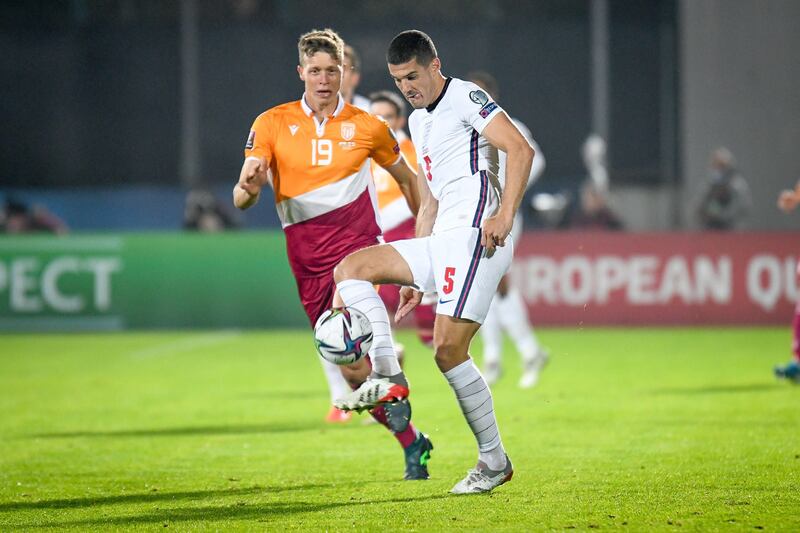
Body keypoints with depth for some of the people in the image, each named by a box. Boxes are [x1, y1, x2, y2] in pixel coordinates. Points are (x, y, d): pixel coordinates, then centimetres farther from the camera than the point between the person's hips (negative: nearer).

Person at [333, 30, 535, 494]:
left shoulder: (465, 97, -3)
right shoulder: (418, 122, 24)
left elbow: (521, 149, -15)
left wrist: (505, 215, -25)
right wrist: (415, 277, 25)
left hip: (475, 236, -9)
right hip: (441, 242, 9)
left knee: (448, 349, -15)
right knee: (350, 268, -1)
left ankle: (494, 460, -6)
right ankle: (387, 377, -12)